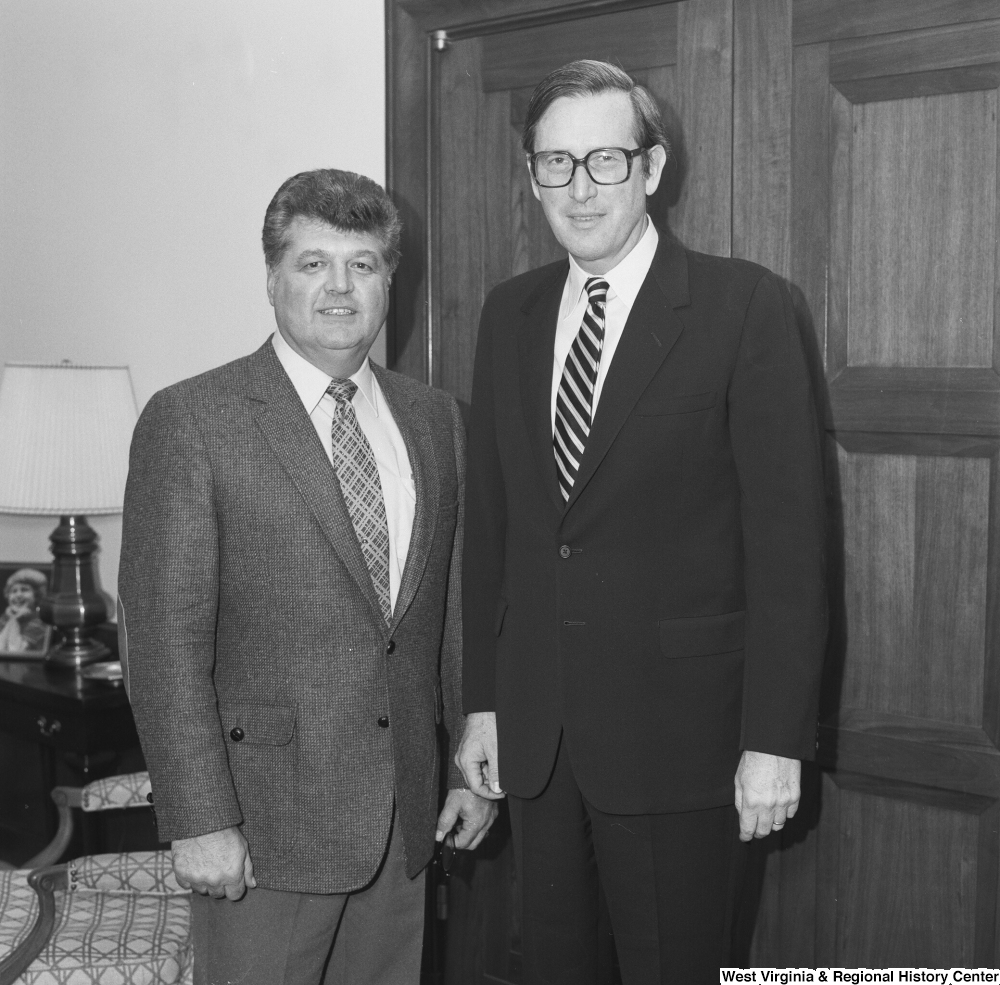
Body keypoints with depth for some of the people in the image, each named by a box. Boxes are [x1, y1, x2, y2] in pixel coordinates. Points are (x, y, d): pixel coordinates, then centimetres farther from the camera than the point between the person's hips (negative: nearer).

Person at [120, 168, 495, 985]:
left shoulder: (435, 419, 9)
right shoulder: (190, 420, -8)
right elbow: (164, 636, -12)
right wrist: (199, 820, -15)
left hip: (407, 814, 5)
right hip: (267, 820, -4)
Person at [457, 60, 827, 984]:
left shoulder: (743, 306, -8)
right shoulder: (510, 313, 7)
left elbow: (787, 534, -10)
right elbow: (490, 520, 10)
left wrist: (776, 738, -12)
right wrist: (481, 700, 9)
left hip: (677, 724, -4)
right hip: (533, 725, 5)